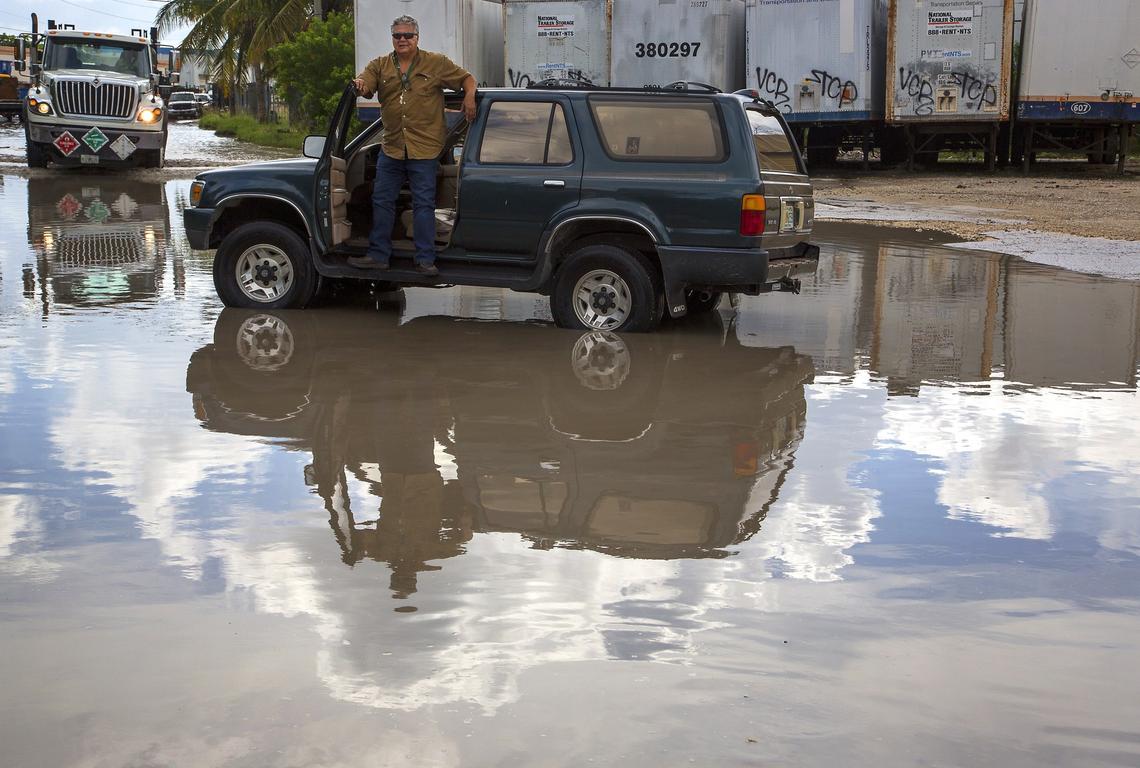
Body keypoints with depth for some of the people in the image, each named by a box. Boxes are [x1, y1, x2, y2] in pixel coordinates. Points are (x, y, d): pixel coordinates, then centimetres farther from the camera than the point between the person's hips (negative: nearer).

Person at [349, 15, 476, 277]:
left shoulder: (437, 63, 2)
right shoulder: (380, 65, 8)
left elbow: (467, 78, 6)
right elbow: (364, 85, -6)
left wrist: (469, 97, -15)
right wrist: (359, 85, -30)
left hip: (424, 149, -3)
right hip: (391, 148, 4)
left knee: (423, 204, -1)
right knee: (382, 201, 7)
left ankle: (425, 260, 3)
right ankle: (378, 255, 15)